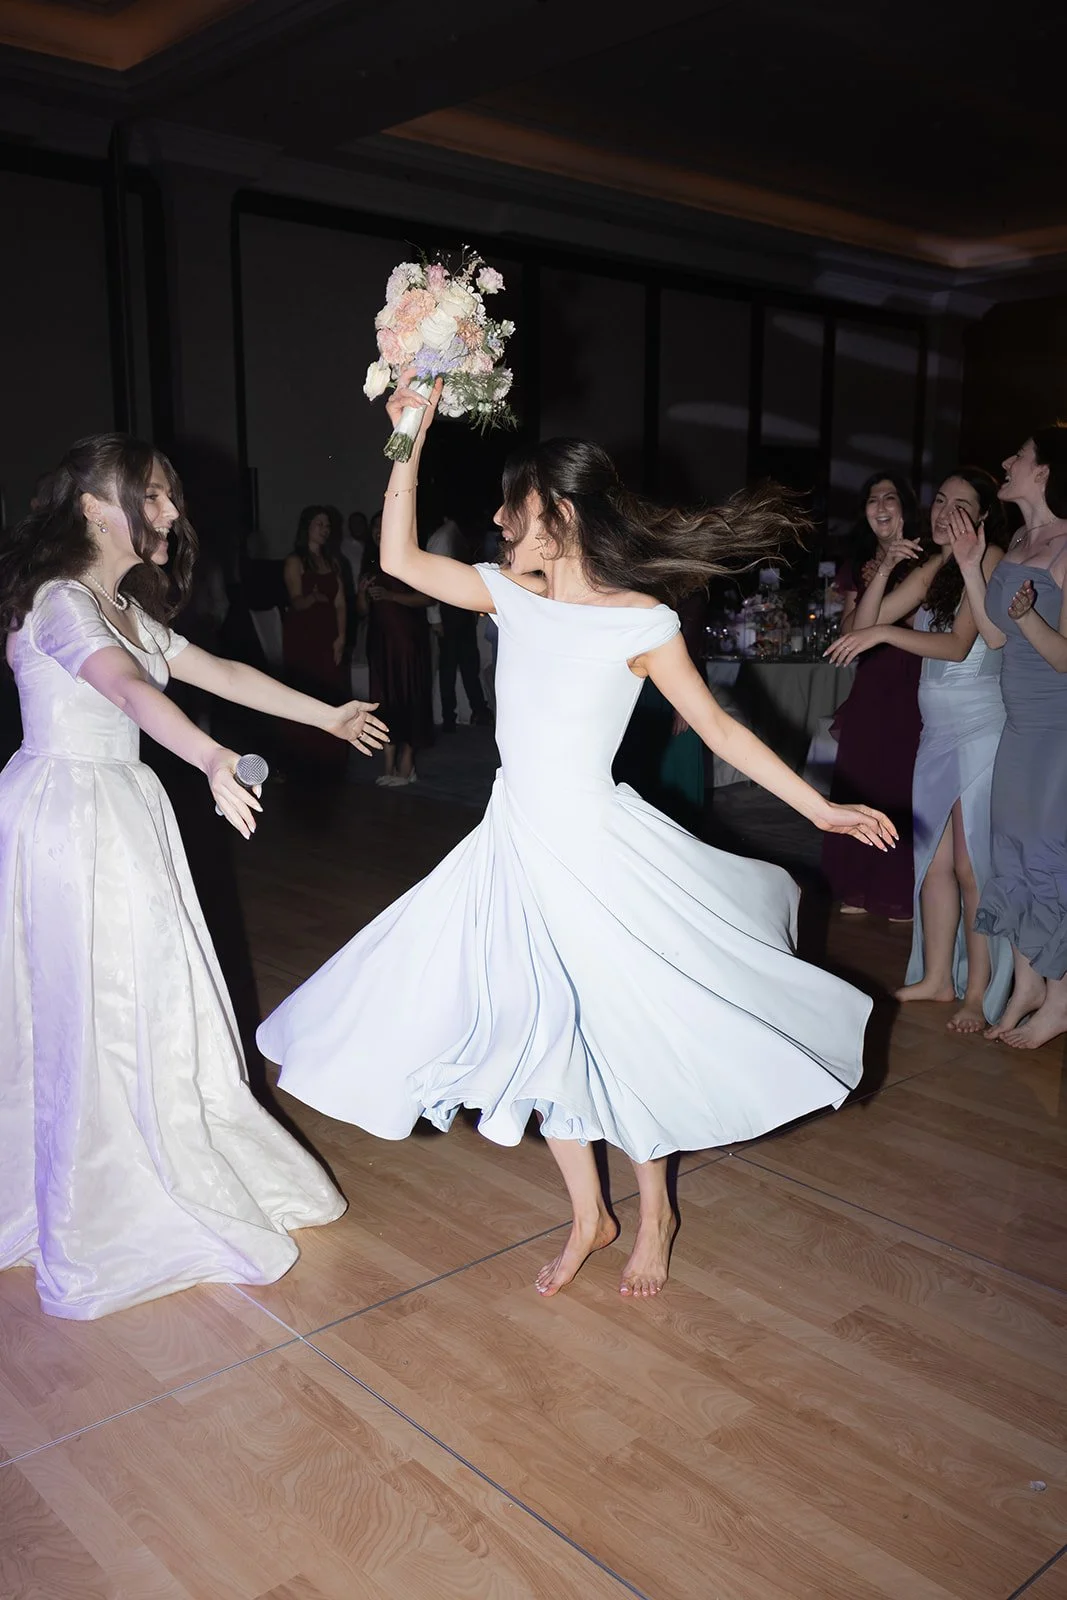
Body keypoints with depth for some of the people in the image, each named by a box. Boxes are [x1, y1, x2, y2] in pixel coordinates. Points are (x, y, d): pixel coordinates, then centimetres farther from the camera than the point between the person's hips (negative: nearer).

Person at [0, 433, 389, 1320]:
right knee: (93, 1008, -1)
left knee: (149, 996, 15)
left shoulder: (127, 608, 14)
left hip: (123, 808, 9)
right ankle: (105, 1214, 14)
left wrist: (327, 715, 21)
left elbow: (220, 672, 18)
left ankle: (168, 1172, 31)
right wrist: (213, 759, -52)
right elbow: (130, 690, -36)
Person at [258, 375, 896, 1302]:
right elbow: (399, 558, 4)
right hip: (518, 844, 5)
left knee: (623, 1027, 8)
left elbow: (718, 729, -5)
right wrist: (411, 439, 0)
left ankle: (654, 1210, 34)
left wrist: (821, 807, -7)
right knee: (541, 1029, 13)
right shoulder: (514, 595, 2)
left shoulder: (641, 621, -12)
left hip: (597, 846, -5)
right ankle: (589, 1216, 32)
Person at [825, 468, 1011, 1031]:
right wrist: (883, 569, -7)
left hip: (980, 731, -7)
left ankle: (979, 992, 6)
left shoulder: (991, 559, -9)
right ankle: (937, 977, 19)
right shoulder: (932, 568, 13)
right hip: (938, 731, 7)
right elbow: (865, 621, 8)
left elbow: (958, 644, -19)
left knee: (971, 866, -4)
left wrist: (883, 633, -26)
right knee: (934, 860, 9)